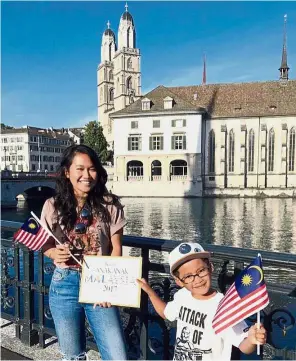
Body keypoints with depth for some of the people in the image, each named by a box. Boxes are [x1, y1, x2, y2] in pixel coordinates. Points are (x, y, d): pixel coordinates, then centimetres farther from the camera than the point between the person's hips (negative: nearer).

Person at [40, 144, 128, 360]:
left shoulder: (109, 205, -5)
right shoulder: (53, 206, -2)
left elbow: (116, 248, -1)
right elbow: (46, 245, 9)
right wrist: (55, 253, -13)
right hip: (64, 285, 1)